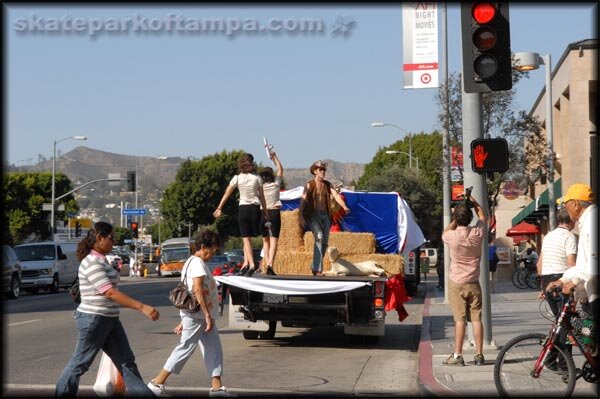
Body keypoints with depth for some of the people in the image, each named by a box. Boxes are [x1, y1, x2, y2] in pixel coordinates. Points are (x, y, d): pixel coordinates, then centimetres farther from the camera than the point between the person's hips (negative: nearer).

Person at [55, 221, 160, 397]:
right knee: (80, 363, 4)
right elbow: (110, 292, -27)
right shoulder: (92, 262, -19)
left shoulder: (101, 259, 11)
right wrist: (142, 307, -32)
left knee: (126, 360, 6)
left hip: (109, 319, 9)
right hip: (94, 319, -9)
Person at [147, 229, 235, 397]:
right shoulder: (197, 263, -13)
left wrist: (184, 320, 22)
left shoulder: (198, 263, 19)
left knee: (214, 349, 7)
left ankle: (216, 386, 7)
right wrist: (208, 315, -25)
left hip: (203, 316, 10)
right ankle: (157, 383, -1)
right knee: (185, 348, -6)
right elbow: (197, 289, -23)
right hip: (197, 315, -10)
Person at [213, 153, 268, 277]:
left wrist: (219, 208, 8)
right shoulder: (257, 178, 1)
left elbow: (227, 194, 1)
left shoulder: (237, 178, -2)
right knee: (247, 237, 12)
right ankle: (246, 262, 6)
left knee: (246, 238, 1)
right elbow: (262, 197, 3)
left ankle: (251, 264, -11)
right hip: (255, 208, 1)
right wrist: (265, 212, 12)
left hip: (243, 208, -1)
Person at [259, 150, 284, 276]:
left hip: (262, 213, 2)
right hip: (274, 213, -1)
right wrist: (274, 157, 25)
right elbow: (280, 169, 17)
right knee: (274, 241, -6)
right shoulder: (276, 184, 3)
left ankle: (267, 266, 8)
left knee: (265, 241, 11)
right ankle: (270, 264, -23)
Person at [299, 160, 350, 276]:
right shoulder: (309, 185, -3)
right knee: (319, 237, -22)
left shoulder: (328, 185, 9)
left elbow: (336, 196, -5)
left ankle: (315, 267, 23)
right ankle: (318, 269, -22)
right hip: (313, 215, -5)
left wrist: (344, 207, -23)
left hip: (325, 215, 5)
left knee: (325, 242, 5)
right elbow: (303, 201, -10)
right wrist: (302, 217, -22)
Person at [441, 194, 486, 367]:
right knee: (476, 319, 4)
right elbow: (482, 217, 16)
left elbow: (444, 233, 12)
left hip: (456, 283, -2)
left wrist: (455, 220, 12)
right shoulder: (477, 233, -7)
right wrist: (474, 203, 24)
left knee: (460, 319, -2)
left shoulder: (452, 236, -15)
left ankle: (457, 355, 0)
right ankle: (479, 355, 6)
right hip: (473, 283, 2)